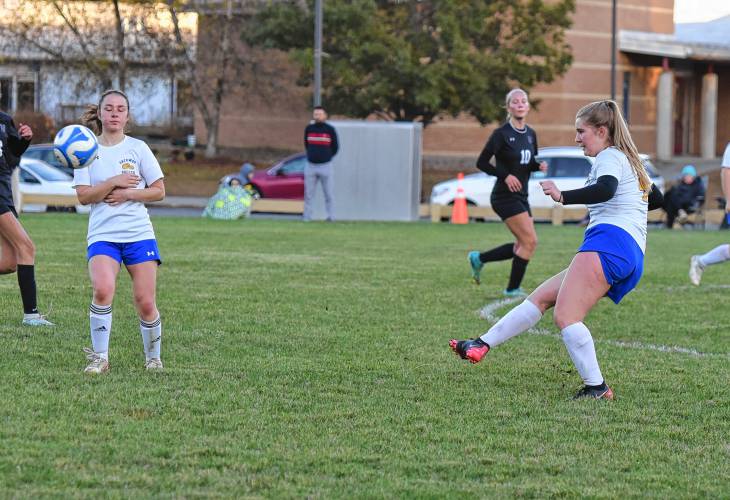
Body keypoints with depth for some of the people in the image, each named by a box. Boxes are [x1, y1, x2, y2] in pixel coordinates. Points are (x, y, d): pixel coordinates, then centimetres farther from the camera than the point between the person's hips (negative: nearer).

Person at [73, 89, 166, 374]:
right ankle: (100, 358, -14)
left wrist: (127, 194, -9)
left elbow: (159, 191, 4)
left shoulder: (138, 148, 5)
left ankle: (153, 358, 19)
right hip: (102, 234, -1)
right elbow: (83, 196, -3)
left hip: (139, 233, 1)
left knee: (145, 303, -4)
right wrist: (114, 182, -14)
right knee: (103, 289, -26)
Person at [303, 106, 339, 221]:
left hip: (325, 165, -2)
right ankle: (306, 216, 7)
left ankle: (331, 216, 5)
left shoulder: (330, 129, -2)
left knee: (329, 194, 0)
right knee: (308, 193, 3)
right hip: (310, 165, 2)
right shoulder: (309, 128, 5)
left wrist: (327, 156, 10)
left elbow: (335, 147, 6)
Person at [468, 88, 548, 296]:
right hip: (505, 196, -8)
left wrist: (539, 166, -2)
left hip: (521, 196, 8)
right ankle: (513, 289, 0)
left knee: (522, 246, 8)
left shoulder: (531, 134, 10)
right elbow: (481, 162, -9)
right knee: (530, 241, -12)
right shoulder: (501, 134, -11)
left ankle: (479, 258, 25)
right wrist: (505, 175, -20)